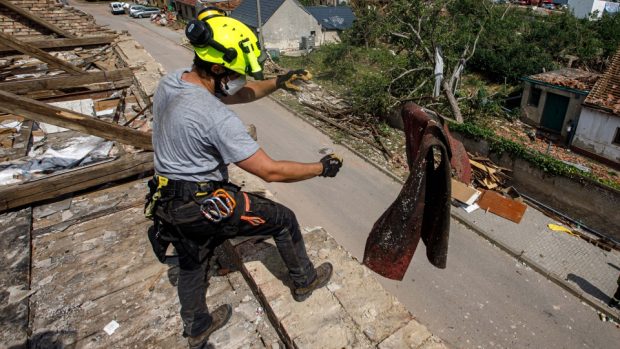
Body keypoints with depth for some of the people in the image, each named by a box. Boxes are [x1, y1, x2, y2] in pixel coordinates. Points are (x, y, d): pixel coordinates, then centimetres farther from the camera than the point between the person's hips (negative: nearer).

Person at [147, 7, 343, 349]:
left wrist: (277, 83, 6)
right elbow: (270, 171, -25)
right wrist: (321, 167, -12)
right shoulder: (217, 118, -30)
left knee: (191, 264, 27)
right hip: (205, 205, -8)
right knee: (284, 219, 10)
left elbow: (236, 94, 11)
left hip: (170, 202, 8)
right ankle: (304, 280, 33)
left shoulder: (171, 81, -3)